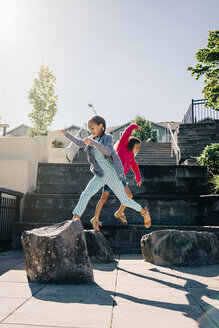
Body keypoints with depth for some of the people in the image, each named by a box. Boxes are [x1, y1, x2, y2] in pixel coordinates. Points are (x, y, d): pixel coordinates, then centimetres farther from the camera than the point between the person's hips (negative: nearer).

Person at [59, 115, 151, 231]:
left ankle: (144, 211, 29)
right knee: (85, 195, -14)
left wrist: (93, 142, -46)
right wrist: (66, 134, 22)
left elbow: (108, 151, -33)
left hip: (113, 175, -5)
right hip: (100, 176, 5)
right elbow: (81, 143, 25)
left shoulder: (108, 138, -12)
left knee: (124, 200, 4)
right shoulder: (93, 138, 5)